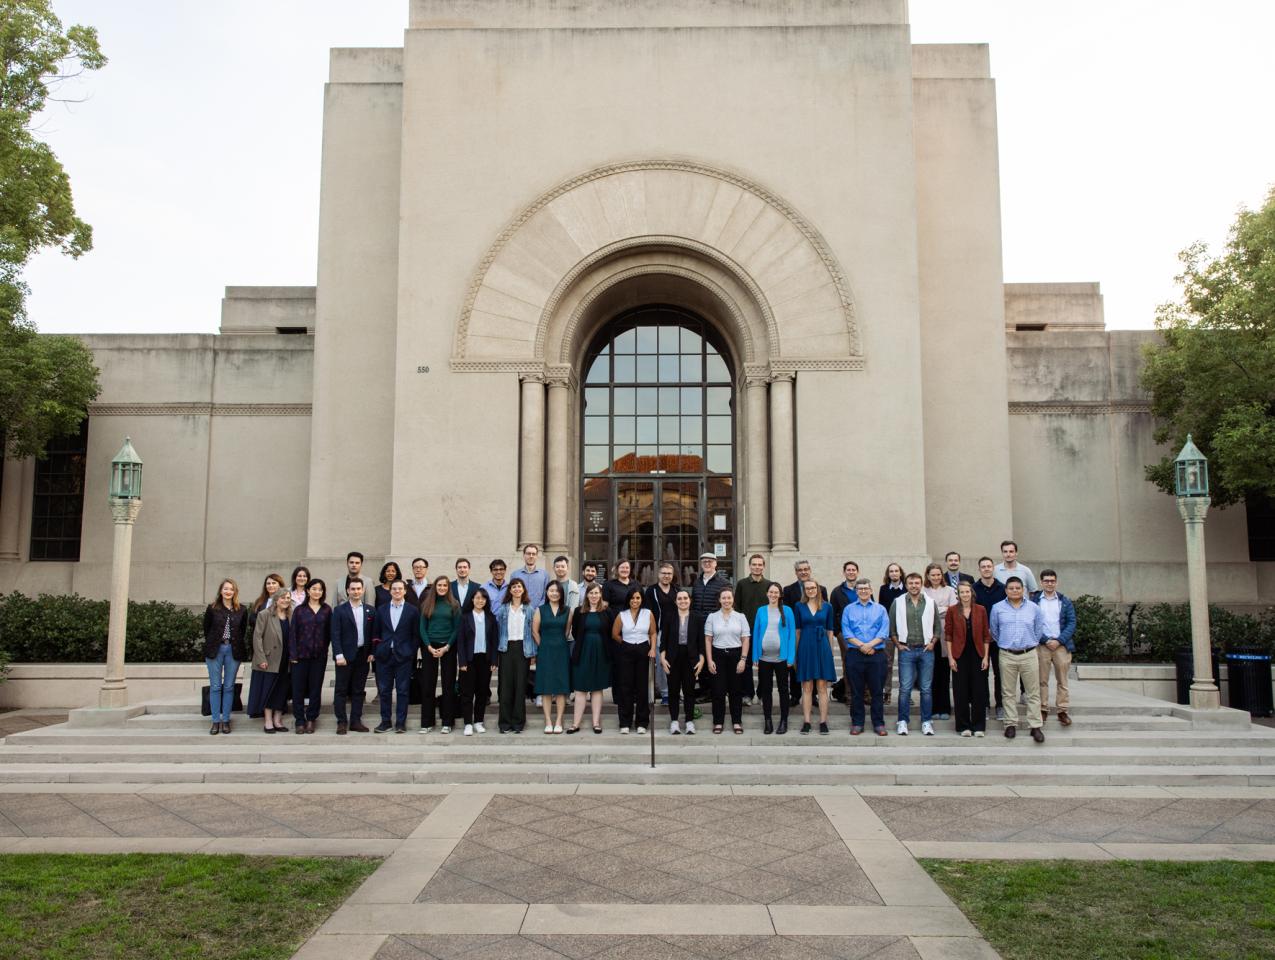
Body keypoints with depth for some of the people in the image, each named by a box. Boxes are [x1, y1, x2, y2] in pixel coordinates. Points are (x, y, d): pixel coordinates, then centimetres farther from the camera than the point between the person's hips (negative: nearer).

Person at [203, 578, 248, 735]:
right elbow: (206, 628, 8)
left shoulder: (242, 610, 3)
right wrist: (212, 644, 8)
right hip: (215, 650, -1)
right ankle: (216, 721, 8)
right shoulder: (212, 608, 0)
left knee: (229, 687, 4)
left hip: (233, 650, 1)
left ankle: (226, 720, 11)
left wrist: (236, 644, 5)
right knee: (215, 686, 1)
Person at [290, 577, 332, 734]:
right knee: (298, 688, 1)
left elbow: (329, 633, 5)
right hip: (301, 655, -1)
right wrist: (293, 655, -5)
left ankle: (311, 719, 16)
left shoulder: (327, 610, 5)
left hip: (319, 655, 1)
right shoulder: (299, 610, 3)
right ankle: (300, 721, 10)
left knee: (316, 688, 5)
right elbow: (293, 633, 1)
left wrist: (326, 650, -2)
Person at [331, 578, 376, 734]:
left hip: (363, 655, 3)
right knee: (341, 690, 1)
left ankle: (356, 721, 14)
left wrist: (372, 652, 0)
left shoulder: (370, 610, 8)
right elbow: (335, 634, -6)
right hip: (345, 655, -3)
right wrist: (338, 654, -13)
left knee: (359, 690, 8)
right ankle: (341, 722, 7)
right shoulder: (340, 610, 0)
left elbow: (373, 633, 9)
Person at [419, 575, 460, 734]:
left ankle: (447, 722, 6)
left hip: (448, 647, -1)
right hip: (429, 647, 1)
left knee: (448, 684, 1)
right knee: (427, 684, 1)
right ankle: (427, 722, 7)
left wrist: (446, 647, -10)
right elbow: (422, 627, 4)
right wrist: (429, 647, -8)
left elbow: (457, 628, 0)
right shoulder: (427, 604, 6)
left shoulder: (454, 605, 2)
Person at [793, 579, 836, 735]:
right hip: (805, 648, 0)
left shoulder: (827, 607, 6)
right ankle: (806, 722, 6)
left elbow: (830, 630, 9)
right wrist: (796, 651, 5)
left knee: (822, 687, 1)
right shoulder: (799, 607, 5)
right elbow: (797, 631, 7)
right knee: (807, 688, 2)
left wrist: (829, 649, 7)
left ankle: (823, 722, 6)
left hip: (822, 647, 0)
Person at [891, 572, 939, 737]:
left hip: (926, 650, 1)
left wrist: (932, 642, 0)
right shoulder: (898, 603, 2)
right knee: (905, 688, -2)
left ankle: (927, 721, 14)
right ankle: (903, 721, 6)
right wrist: (898, 644, -1)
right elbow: (892, 627, 6)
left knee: (927, 688, 5)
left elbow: (938, 626, 12)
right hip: (906, 650, -1)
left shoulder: (931, 603, 6)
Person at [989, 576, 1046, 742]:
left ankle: (1035, 726, 6)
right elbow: (993, 630, 13)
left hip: (1029, 655, 0)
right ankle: (1011, 724, 14)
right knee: (1008, 693, 6)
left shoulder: (1034, 608, 3)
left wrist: (1031, 643, 14)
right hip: (1007, 655, 0)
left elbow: (1039, 629, 14)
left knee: (1034, 692, 1)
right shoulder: (998, 608, 2)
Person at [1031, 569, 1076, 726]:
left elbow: (1072, 623, 2)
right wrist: (1046, 640, -11)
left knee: (1062, 680, 4)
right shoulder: (1034, 601, 3)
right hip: (1041, 645, -1)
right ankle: (1043, 710, 10)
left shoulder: (1065, 601, 9)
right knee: (1042, 680, 3)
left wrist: (1059, 640, -9)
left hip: (1061, 645, 1)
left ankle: (1063, 711, 9)